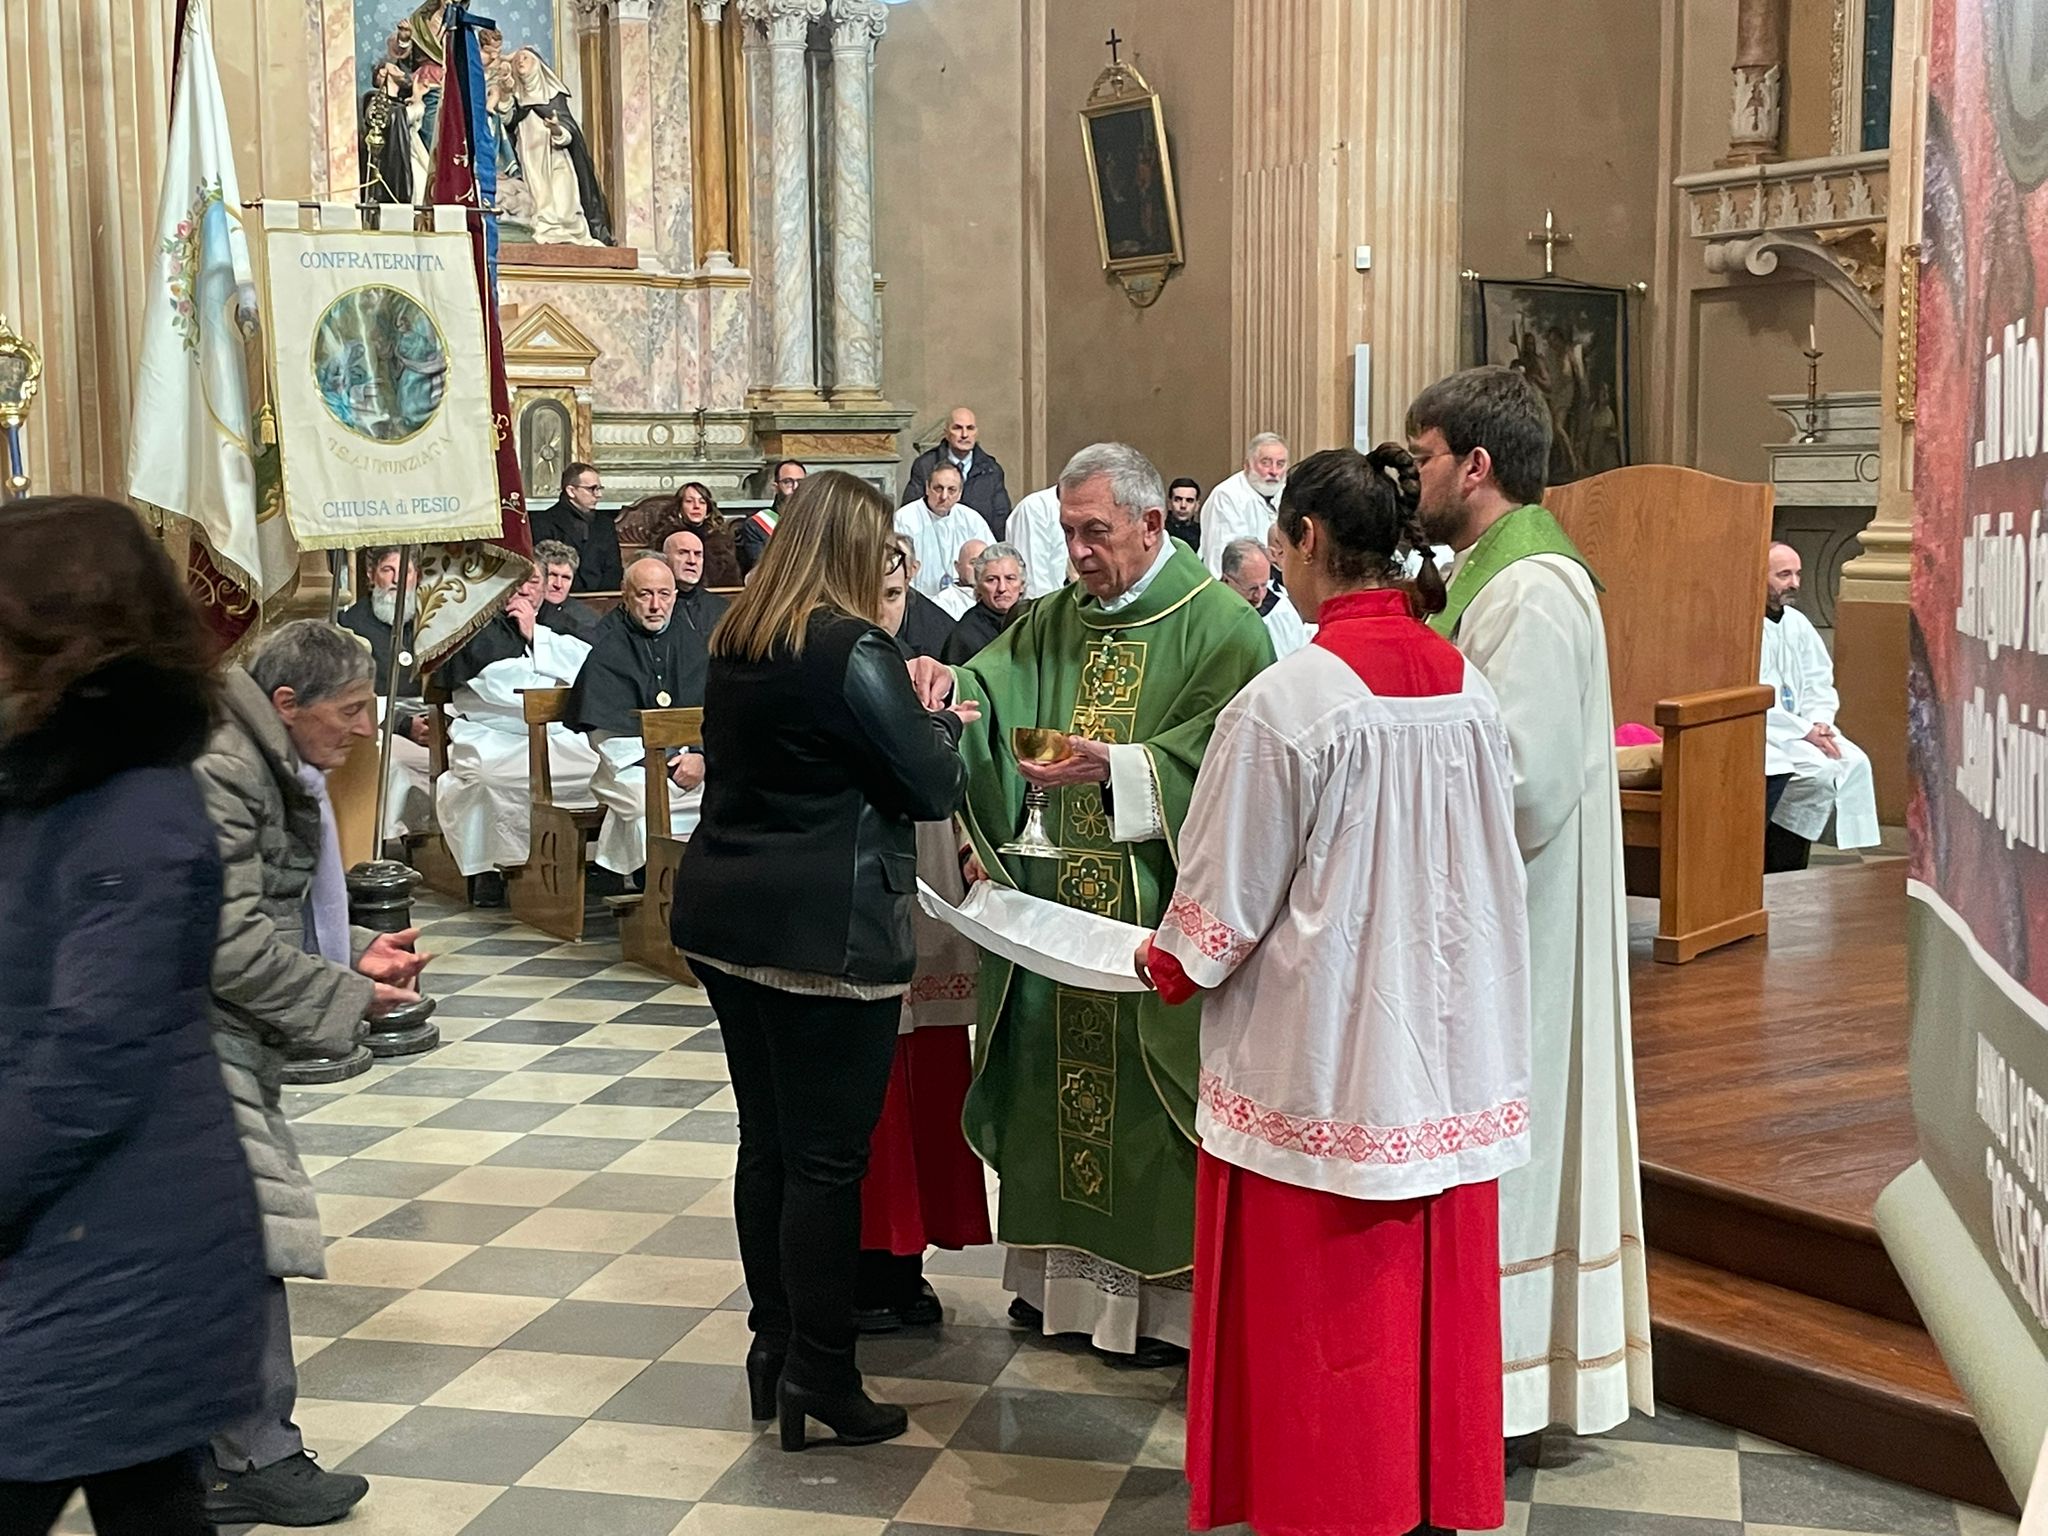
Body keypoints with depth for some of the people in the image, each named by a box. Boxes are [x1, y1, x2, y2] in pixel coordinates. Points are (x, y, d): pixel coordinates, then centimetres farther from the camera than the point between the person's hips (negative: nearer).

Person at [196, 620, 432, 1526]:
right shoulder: (219, 775, -20)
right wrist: (348, 999, -13)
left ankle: (210, 1459, 23)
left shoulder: (277, 771, 14)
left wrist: (356, 955, 5)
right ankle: (257, 1462, 4)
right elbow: (232, 946, -22)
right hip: (197, 1044, -11)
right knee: (249, 1240, -6)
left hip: (227, 1043, 11)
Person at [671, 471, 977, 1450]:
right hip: (824, 932, -8)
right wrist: (944, 723, 10)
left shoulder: (735, 643, 10)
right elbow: (934, 787, -10)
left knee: (765, 1141, 15)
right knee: (827, 1157, -1)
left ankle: (773, 1343, 25)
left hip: (725, 916, 8)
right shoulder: (854, 650, -14)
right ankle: (818, 1376, 5)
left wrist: (905, 715, 19)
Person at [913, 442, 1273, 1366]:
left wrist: (1116, 767, -28)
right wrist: (948, 689, -19)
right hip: (1053, 906, 6)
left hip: (1155, 919, -6)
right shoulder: (1054, 621, 13)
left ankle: (1168, 1293, 12)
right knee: (1056, 1079, 12)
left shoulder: (1218, 626, -7)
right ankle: (1065, 1269, 26)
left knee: (1147, 1089, 0)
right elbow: (989, 694, 3)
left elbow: (1219, 758, -16)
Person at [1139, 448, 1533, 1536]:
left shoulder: (1286, 700, -19)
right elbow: (1492, 861, 10)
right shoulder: (1467, 687, -1)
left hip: (1322, 1055, -6)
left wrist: (1165, 964, 8)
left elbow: (1228, 894, -12)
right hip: (1447, 1039, 6)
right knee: (1435, 1288, 17)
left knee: (1320, 1309, 8)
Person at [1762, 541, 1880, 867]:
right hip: (1755, 732, -8)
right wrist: (1804, 731, -18)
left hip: (1803, 727, 8)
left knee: (1856, 763, -13)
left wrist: (1820, 722, -5)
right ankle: (1782, 869, -13)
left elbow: (1820, 684, 16)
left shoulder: (1797, 623, 14)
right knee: (1822, 771, -24)